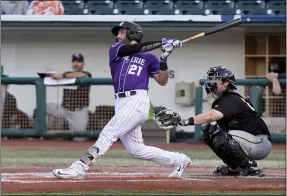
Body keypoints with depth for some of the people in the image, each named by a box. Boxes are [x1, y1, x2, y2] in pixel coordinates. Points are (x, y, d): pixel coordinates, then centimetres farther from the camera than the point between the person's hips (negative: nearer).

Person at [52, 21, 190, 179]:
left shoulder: (149, 57, 11)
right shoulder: (115, 49, 17)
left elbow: (162, 81, 6)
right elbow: (134, 49, -3)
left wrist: (164, 58, -7)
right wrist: (161, 43, -5)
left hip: (137, 101, -5)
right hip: (121, 104, 5)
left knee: (109, 132, -18)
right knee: (137, 150, 4)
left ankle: (80, 167, -24)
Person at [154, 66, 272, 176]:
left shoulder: (232, 100, -22)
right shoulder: (221, 101, 11)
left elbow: (211, 116, -38)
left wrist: (184, 121, -48)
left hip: (261, 144, -10)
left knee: (221, 138, -29)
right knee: (209, 131, 2)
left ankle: (252, 168, -14)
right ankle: (236, 167, 11)